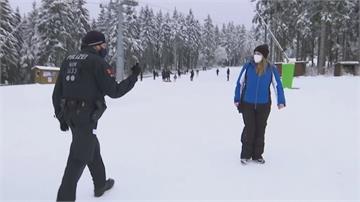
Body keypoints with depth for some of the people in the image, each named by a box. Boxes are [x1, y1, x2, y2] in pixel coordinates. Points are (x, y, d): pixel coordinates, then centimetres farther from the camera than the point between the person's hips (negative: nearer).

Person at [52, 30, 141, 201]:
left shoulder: (68, 60, 13)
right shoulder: (98, 62, -9)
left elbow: (57, 93, 13)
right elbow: (114, 91, -10)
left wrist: (62, 117, 20)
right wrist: (134, 76, 1)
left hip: (70, 115, 9)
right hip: (86, 116, -8)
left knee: (93, 148, 23)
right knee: (79, 158, -2)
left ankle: (100, 184, 38)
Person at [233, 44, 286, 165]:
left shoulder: (271, 69, -2)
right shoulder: (248, 67, -4)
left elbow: (278, 85, 2)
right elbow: (240, 83, 3)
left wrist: (280, 101, -6)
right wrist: (237, 99, 2)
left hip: (263, 105, 1)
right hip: (247, 104, -1)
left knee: (260, 130, 9)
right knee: (249, 129, -2)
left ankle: (257, 155, 23)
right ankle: (245, 155, 13)